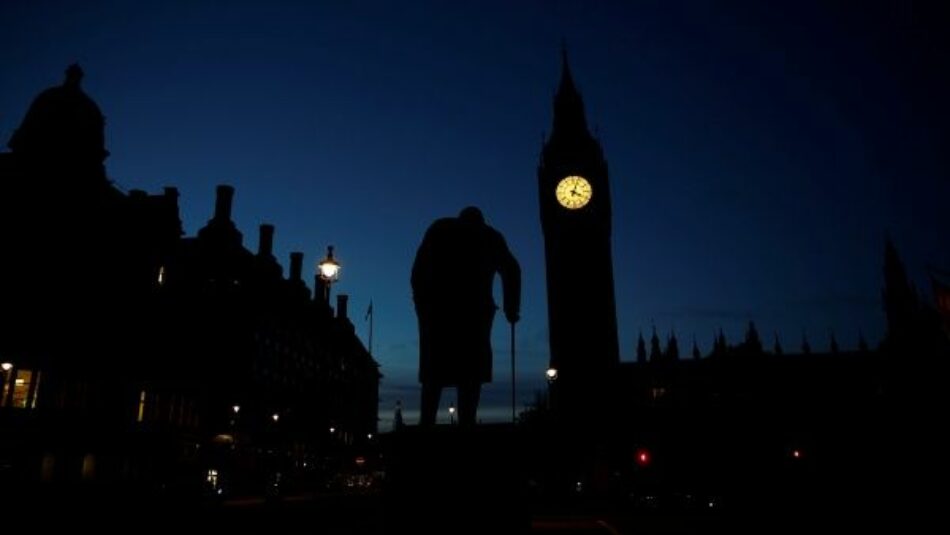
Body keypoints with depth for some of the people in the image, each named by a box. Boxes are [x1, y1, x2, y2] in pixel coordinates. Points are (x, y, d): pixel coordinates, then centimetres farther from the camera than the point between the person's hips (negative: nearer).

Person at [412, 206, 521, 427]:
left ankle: (427, 423, -8)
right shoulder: (491, 236, 24)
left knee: (435, 370, 3)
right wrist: (511, 309, 16)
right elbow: (511, 270, 12)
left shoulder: (439, 228, 24)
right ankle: (466, 423, -12)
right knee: (470, 371, 0)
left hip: (436, 305, 1)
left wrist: (421, 301, 9)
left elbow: (419, 267, 10)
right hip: (475, 307, -1)